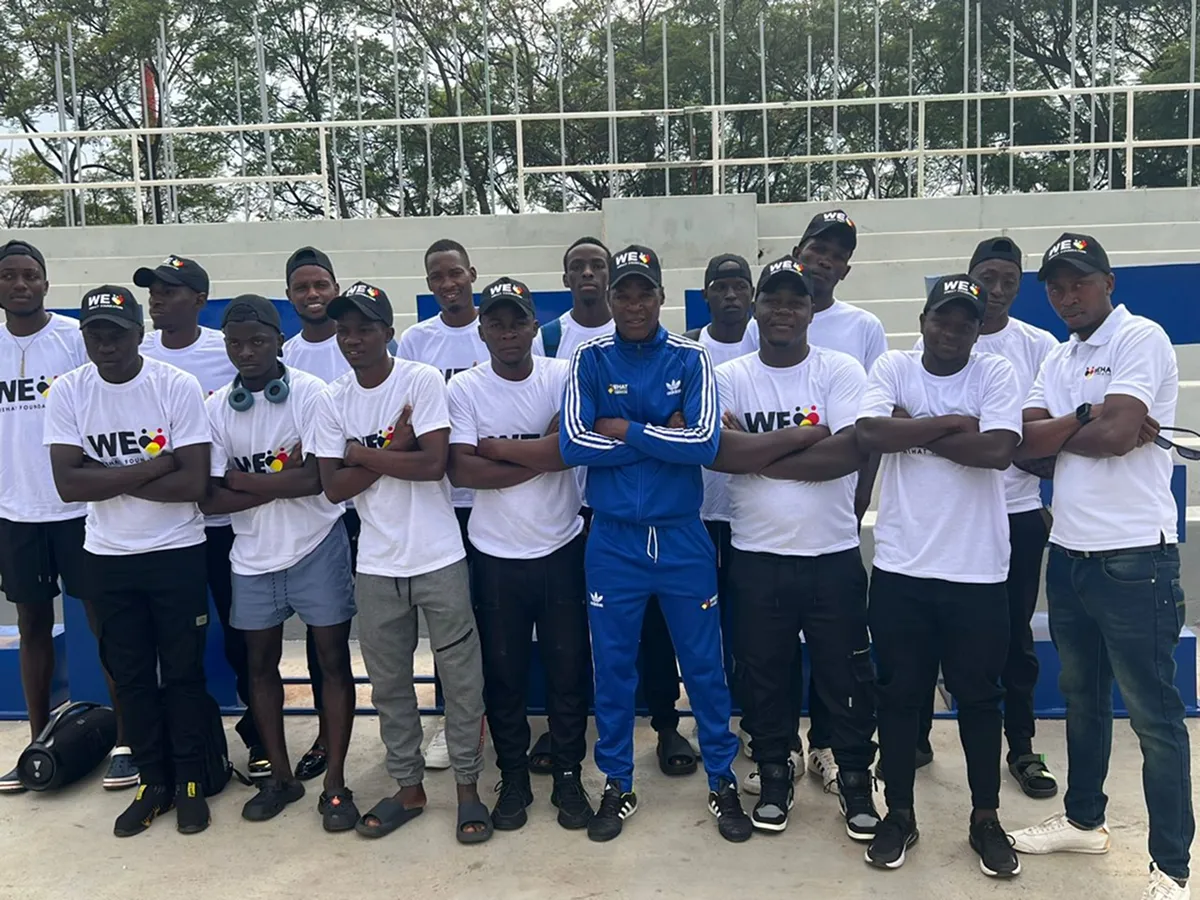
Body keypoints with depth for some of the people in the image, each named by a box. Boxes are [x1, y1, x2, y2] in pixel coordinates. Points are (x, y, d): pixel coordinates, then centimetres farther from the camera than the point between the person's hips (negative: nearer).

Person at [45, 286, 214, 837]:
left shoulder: (178, 387, -13)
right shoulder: (67, 393, -5)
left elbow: (193, 484, -18)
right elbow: (69, 484, -13)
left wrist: (106, 477, -16)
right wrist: (151, 466, -18)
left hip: (176, 553, -3)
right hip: (108, 558, 3)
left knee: (183, 672, 8)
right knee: (129, 674, 12)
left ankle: (189, 781, 24)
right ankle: (152, 781, 28)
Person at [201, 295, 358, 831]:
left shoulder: (309, 393, -9)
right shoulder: (217, 408, 1)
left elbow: (319, 476, -20)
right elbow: (211, 498, -4)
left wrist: (245, 479, -11)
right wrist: (281, 482, -15)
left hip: (316, 548, -4)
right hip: (253, 556, 4)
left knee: (333, 660, 2)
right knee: (261, 664, 13)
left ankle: (335, 784, 13)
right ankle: (280, 777, 29)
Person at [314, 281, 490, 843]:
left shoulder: (423, 381, -9)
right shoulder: (332, 401, 3)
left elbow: (433, 463, -18)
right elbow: (334, 488, -2)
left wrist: (363, 454, -9)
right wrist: (393, 449, -13)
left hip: (439, 558, -4)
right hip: (376, 565, 4)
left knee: (460, 678, 6)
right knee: (389, 684, 14)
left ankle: (468, 787, 22)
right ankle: (409, 787, 30)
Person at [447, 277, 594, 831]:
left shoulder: (562, 376, -3)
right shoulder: (464, 389, -5)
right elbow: (461, 471, -15)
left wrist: (494, 446, -14)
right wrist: (539, 459, -14)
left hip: (561, 547, 0)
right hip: (496, 554, 0)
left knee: (569, 668, 8)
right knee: (503, 673, 10)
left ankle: (569, 778, 25)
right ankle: (513, 779, 27)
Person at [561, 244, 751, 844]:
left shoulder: (689, 358, -1)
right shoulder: (591, 360, 0)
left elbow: (705, 442, -15)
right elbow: (573, 444, -13)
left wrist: (623, 429, -13)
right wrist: (663, 437, -13)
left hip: (682, 538, 0)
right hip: (612, 541, 1)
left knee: (704, 664, 9)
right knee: (612, 667, 10)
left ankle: (723, 782, 27)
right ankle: (617, 785, 27)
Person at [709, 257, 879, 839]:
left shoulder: (841, 372, -2)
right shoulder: (729, 377, 1)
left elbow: (849, 451, -17)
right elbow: (719, 450, -16)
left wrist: (759, 456, -14)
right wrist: (806, 433, -14)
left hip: (833, 555, -1)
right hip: (755, 556, 1)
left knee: (846, 675, 10)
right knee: (762, 675, 12)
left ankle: (856, 779, 29)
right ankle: (774, 776, 31)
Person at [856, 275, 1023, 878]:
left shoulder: (996, 374, -2)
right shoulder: (892, 368, 1)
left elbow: (998, 450, -17)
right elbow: (870, 433, -16)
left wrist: (915, 430, -11)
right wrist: (953, 423, -13)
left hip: (977, 570, 0)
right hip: (900, 566, 1)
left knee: (978, 698, 12)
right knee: (900, 695, 11)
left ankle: (986, 819, 30)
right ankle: (900, 813, 28)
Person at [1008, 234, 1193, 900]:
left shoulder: (1140, 339, -8)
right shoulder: (1058, 359, 13)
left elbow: (1116, 433, -22)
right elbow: (1022, 442, 0)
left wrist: (1054, 433, -5)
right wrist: (1087, 416, -14)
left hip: (1133, 556, -7)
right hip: (1068, 552, 8)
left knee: (1152, 713, 1)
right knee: (1082, 697, 19)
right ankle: (1084, 820, 36)